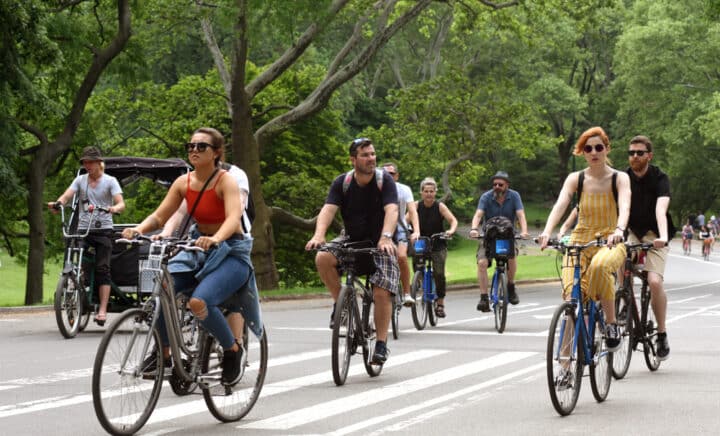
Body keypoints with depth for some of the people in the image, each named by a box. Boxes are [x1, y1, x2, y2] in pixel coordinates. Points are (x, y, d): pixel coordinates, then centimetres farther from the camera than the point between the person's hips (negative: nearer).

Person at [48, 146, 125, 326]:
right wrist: (57, 203, -26)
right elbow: (66, 196, -3)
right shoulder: (80, 180, 11)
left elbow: (121, 204, -9)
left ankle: (102, 310, -13)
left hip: (103, 230, -3)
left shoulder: (110, 181, 2)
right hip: (83, 229, 3)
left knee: (102, 269, -9)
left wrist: (114, 208, -33)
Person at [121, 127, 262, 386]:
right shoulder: (183, 183, 1)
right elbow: (160, 216, 0)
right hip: (198, 250, 6)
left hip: (230, 252, -6)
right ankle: (164, 352, 2)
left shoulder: (226, 181, -15)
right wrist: (138, 230, -22)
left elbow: (233, 218, -31)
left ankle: (233, 350, -5)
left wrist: (215, 239, -51)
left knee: (199, 301, -30)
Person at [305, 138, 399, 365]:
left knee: (382, 293, -17)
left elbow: (391, 210, -25)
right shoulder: (342, 182, -5)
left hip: (379, 244, -2)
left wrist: (386, 237, -44)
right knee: (323, 258, -27)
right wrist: (318, 235, -38)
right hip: (351, 242, 2)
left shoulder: (385, 180, -11)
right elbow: (328, 209, -18)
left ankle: (381, 344, -4)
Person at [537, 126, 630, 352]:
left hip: (610, 243, -2)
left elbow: (625, 206, -20)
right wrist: (547, 231, -34)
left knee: (600, 266, -38)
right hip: (579, 242, 2)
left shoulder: (619, 178, -2)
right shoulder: (575, 179, 3)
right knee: (572, 298, -18)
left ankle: (611, 324, -20)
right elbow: (560, 204, -14)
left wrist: (619, 230, -42)